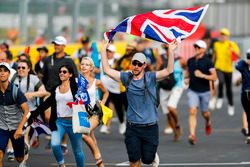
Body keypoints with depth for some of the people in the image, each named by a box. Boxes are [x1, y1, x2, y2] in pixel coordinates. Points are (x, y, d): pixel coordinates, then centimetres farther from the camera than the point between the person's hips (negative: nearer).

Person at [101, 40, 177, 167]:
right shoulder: (126, 78, 2)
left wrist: (170, 51, -27)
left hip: (150, 127, -2)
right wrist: (104, 49, -5)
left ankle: (153, 156, 41)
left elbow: (169, 71, -17)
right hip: (132, 127, 2)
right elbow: (107, 70, 0)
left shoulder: (150, 77, -5)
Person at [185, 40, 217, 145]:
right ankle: (192, 135, -19)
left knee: (204, 113, 14)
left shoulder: (207, 61, -8)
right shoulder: (190, 61, 5)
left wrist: (202, 75, -25)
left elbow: (214, 77, -13)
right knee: (192, 111, -14)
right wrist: (186, 78, 5)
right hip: (193, 91, 2)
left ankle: (208, 123, 50)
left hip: (204, 91, -2)